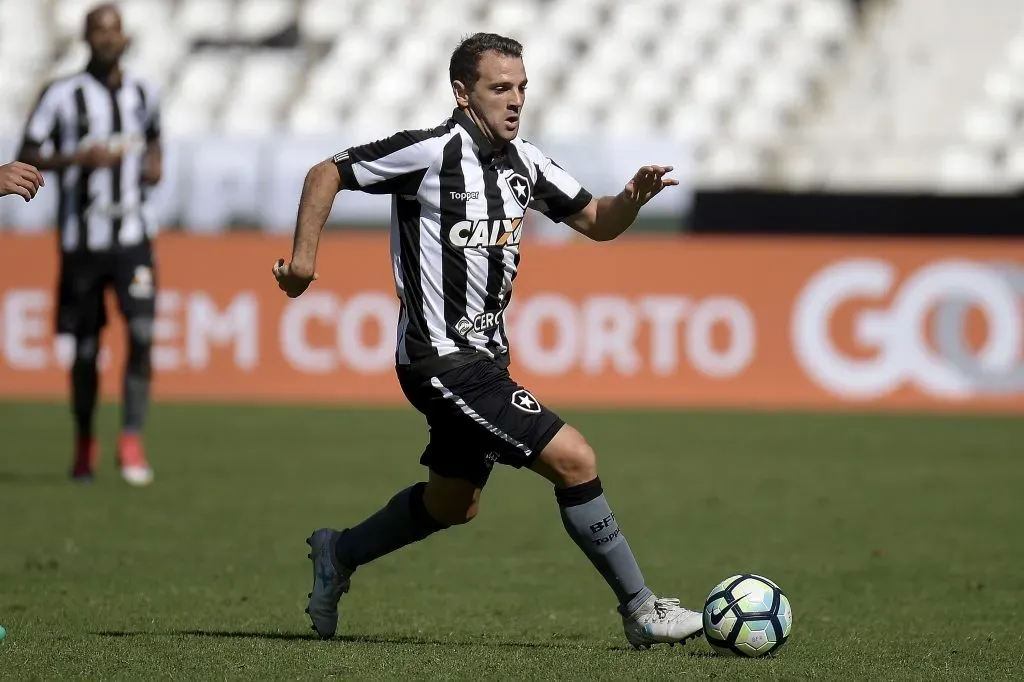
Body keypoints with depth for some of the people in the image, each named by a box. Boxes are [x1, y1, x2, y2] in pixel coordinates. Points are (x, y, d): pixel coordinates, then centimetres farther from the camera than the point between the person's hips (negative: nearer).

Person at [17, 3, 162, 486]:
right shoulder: (62, 96, -3)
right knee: (85, 348, 5)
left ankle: (132, 442, -12)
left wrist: (154, 165, 7)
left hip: (133, 234, 2)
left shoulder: (144, 95, 9)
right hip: (82, 238, -2)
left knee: (142, 334, -15)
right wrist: (77, 159, -20)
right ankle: (84, 443, 24)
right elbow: (26, 157, -5)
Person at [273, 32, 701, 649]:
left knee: (454, 504, 22)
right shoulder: (430, 153, -14)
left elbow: (597, 221, 12)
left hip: (484, 355, 9)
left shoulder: (525, 162, 6)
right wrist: (305, 252, -13)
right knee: (574, 459, -15)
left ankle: (339, 554, 43)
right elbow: (327, 174, -5)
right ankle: (641, 610, -6)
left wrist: (634, 198, -8)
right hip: (441, 361, -9)